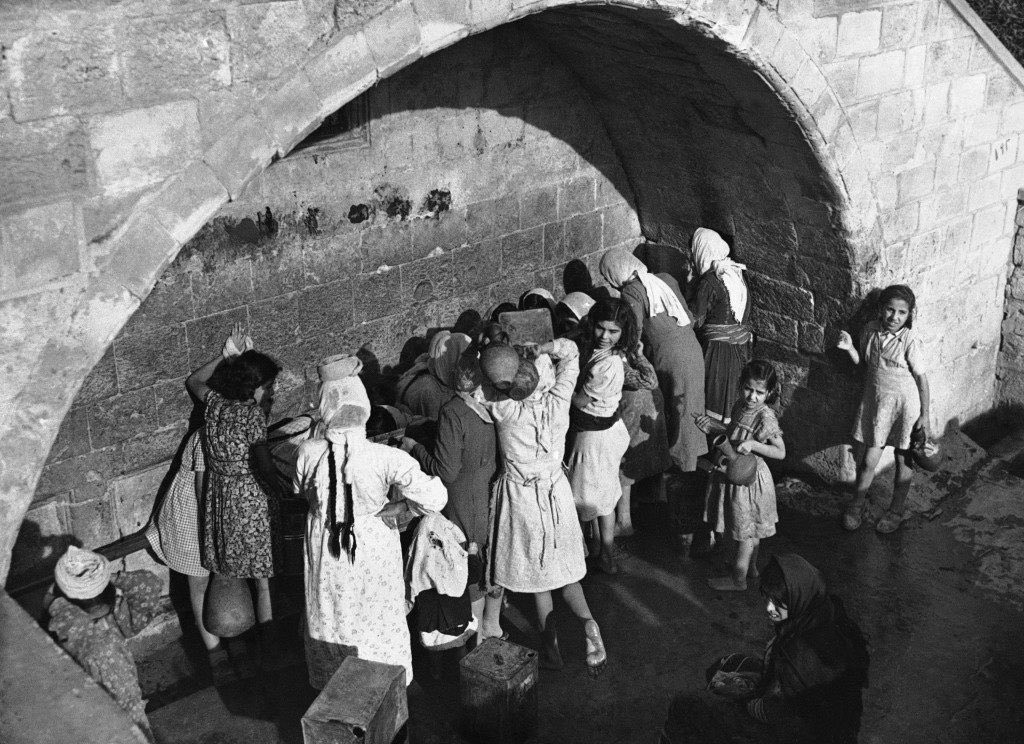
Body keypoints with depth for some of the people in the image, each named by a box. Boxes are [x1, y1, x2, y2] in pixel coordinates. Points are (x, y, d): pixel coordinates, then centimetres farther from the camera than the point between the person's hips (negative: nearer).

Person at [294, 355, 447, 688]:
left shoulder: (308, 453, -23)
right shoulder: (387, 458, -30)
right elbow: (435, 497, -31)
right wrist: (402, 505, -13)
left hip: (325, 550, 2)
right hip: (372, 547, -2)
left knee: (330, 614, 27)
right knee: (376, 621, 23)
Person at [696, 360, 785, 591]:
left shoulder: (765, 417, -25)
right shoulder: (741, 405, -2)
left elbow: (780, 452, -23)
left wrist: (753, 445, -34)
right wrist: (713, 426, 0)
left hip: (748, 479, -8)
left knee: (746, 532, 9)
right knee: (750, 529, 25)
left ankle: (738, 579, 23)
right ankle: (751, 567, 43)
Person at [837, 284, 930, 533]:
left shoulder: (909, 340, -19)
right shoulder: (871, 330, -5)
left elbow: (921, 377, -12)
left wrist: (924, 415, -9)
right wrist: (849, 348, -11)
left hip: (905, 404, -3)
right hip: (874, 401, 3)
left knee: (903, 459, 13)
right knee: (869, 459, 7)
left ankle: (896, 510, 31)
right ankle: (858, 502, 31)